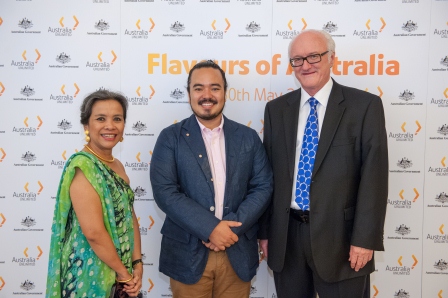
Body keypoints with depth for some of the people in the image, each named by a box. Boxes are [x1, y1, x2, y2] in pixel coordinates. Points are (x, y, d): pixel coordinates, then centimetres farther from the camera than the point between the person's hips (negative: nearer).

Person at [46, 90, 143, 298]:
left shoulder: (117, 166, 6)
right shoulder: (82, 166, -19)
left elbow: (130, 217, 7)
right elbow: (94, 232, -24)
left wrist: (137, 263, -2)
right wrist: (123, 271, -13)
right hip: (91, 274, -8)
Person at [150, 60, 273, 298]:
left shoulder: (248, 137, 5)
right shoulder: (171, 137, -2)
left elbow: (263, 187, 1)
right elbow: (164, 191, -11)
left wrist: (232, 226, -13)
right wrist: (210, 229, -18)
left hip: (238, 254, 2)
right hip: (188, 254, -2)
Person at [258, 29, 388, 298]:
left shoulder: (365, 106, -5)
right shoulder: (276, 109, 6)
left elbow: (373, 175, -8)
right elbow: (268, 173, 6)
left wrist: (365, 238, -12)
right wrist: (264, 230, 5)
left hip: (339, 235, -3)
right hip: (285, 236, 4)